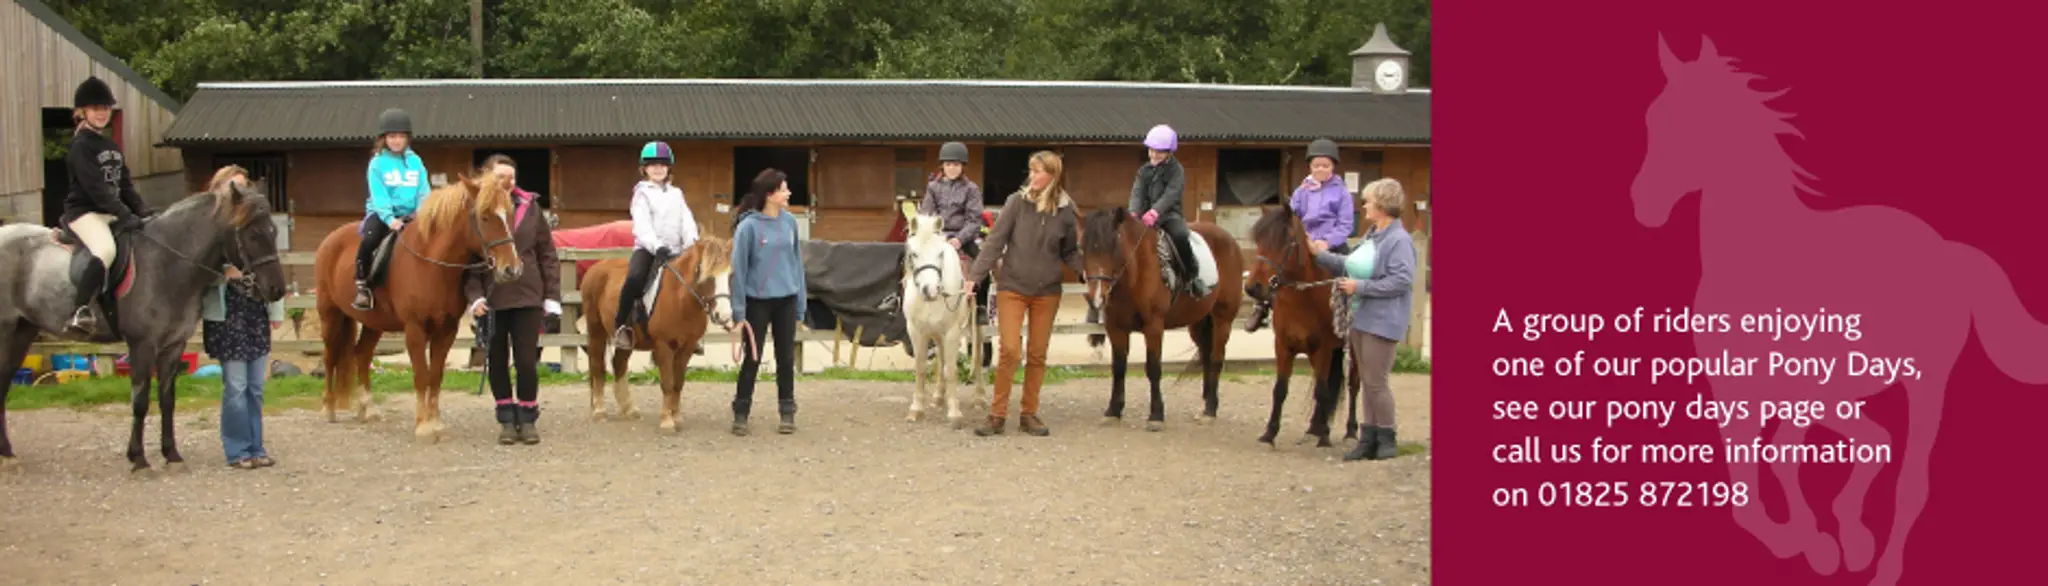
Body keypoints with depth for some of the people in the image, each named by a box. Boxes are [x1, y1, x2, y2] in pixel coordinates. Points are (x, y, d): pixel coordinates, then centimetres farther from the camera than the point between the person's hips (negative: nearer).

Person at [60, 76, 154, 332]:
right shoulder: (80, 146, -8)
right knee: (106, 251, -35)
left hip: (111, 213, 9)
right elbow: (95, 188, -18)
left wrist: (144, 212, -1)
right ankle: (81, 312, -34)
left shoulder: (111, 146, 18)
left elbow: (125, 185, 15)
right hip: (84, 211, -9)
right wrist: (125, 216, -25)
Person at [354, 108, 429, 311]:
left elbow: (423, 192, 5)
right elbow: (379, 195, -8)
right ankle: (362, 285, -16)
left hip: (410, 215, 3)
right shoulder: (378, 163, 0)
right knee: (369, 240, -30)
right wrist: (390, 219, -21)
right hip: (382, 213, -3)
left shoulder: (415, 161, 9)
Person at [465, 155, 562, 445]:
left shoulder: (529, 209, 2)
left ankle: (527, 419, 13)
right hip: (491, 299, 0)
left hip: (528, 297, 0)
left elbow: (547, 255, 5)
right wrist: (474, 295, -14)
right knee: (497, 361, 8)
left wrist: (552, 296, 0)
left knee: (526, 361, -2)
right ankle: (507, 420, 20)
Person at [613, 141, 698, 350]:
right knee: (635, 278, -31)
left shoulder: (676, 194, 17)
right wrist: (657, 247, -28)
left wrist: (692, 243, -15)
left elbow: (687, 222, 6)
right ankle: (621, 326, -18)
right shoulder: (642, 193, 3)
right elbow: (642, 225, -12)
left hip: (674, 250, 5)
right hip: (647, 248, -5)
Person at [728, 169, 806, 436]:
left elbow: (796, 261, 8)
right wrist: (738, 309, -11)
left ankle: (788, 413, 17)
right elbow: (738, 268, -10)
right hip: (757, 301, -4)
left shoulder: (789, 221, 1)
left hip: (786, 300, 4)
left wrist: (801, 302, 7)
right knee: (752, 359, 4)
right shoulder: (749, 226, -13)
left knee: (786, 358, 9)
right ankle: (740, 414, 14)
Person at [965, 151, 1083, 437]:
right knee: (1009, 351, -7)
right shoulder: (1018, 202, -7)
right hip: (1012, 287, -2)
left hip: (1047, 292, 2)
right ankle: (997, 415, 3)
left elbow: (1070, 253, 8)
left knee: (1037, 354, 8)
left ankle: (1028, 414, 18)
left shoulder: (1066, 212, -1)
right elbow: (995, 242, -6)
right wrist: (974, 276, -13)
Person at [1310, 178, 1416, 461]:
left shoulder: (1399, 241, -18)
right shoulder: (1371, 236, 11)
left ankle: (1387, 439, 12)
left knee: (1376, 382, -2)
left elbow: (1402, 281, -24)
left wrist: (1360, 287, -22)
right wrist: (1321, 255, 17)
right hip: (1361, 318, 9)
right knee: (1367, 382, 14)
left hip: (1381, 322, -9)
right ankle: (1369, 438, 22)